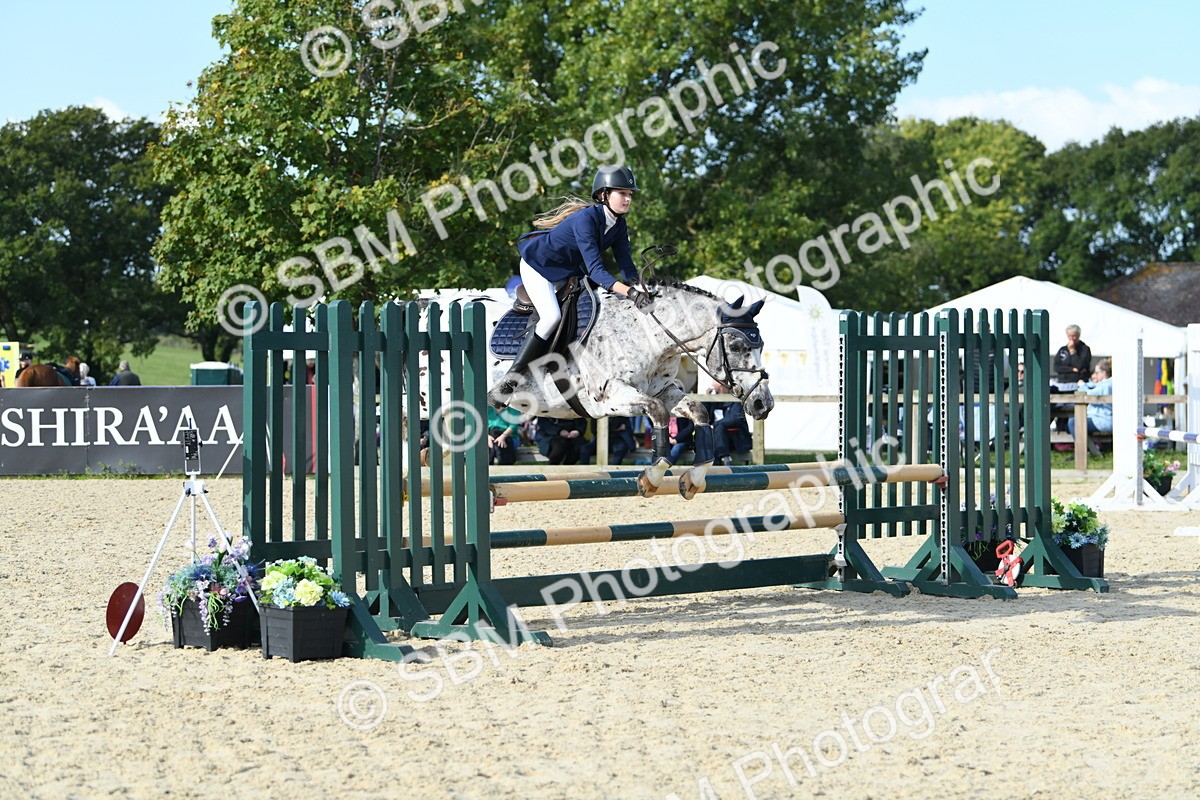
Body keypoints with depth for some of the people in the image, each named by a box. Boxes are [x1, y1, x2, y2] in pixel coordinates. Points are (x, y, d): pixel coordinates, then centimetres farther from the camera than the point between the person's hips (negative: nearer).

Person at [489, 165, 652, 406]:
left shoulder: (618, 224, -10)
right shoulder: (586, 219, -35)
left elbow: (626, 265, -11)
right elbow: (595, 270, -42)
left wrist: (639, 289, -30)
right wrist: (630, 292, -53)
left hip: (568, 270, 9)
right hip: (538, 263, -9)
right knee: (552, 317, -27)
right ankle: (507, 383, -25)